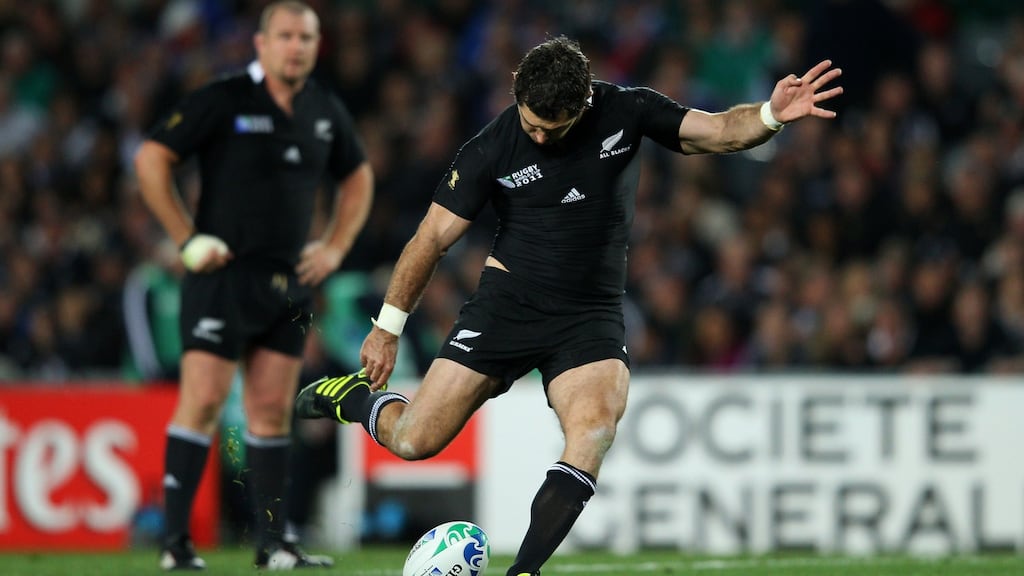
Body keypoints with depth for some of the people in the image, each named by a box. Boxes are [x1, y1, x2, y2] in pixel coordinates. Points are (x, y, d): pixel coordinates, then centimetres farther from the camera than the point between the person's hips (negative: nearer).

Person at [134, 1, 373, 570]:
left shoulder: (327, 111, 9)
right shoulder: (223, 101, -8)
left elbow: (358, 177, 26)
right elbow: (151, 159, -8)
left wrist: (335, 246, 14)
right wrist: (188, 239, -10)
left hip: (290, 282, 5)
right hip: (225, 275, -5)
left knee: (273, 410, 6)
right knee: (204, 400, -10)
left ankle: (273, 541, 9)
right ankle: (176, 539, -7)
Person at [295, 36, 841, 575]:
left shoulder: (625, 112, -4)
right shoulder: (492, 149, -8)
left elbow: (720, 130, -6)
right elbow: (433, 237, -1)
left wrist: (770, 115, -28)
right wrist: (388, 327, 2)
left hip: (591, 318, 1)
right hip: (507, 303, -1)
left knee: (593, 431, -28)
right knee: (415, 442, -6)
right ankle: (356, 396, 29)